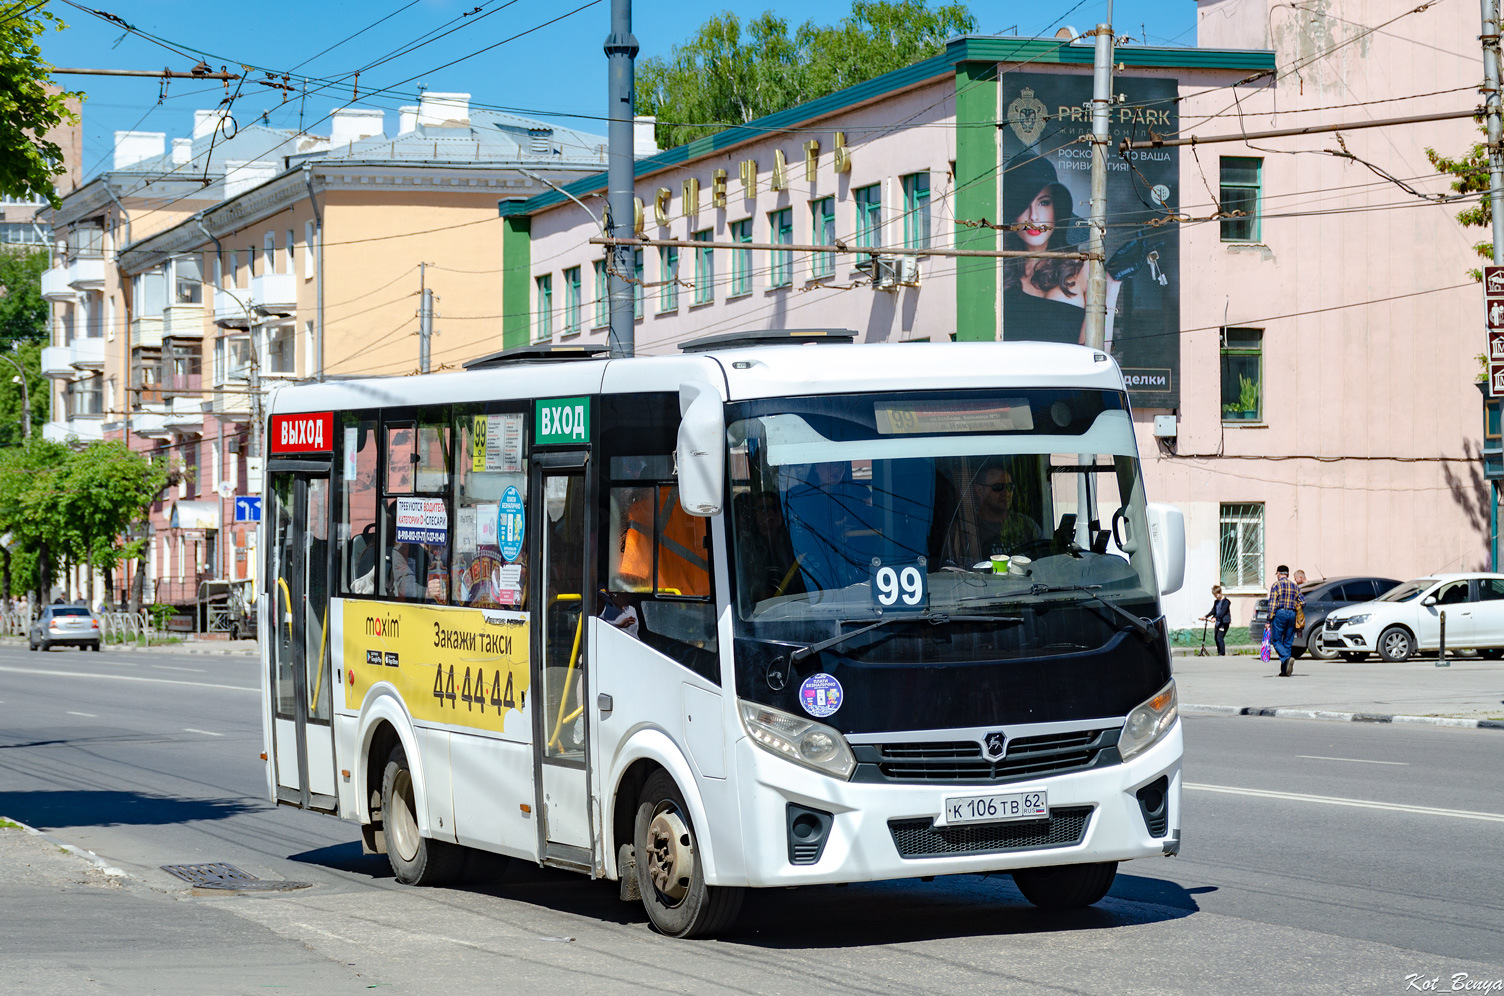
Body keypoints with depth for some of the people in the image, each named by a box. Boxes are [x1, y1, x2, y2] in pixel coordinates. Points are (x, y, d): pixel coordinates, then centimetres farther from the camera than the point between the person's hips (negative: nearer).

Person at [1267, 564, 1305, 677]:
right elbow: (1303, 601, 4)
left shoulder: (1276, 585, -1)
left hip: (1280, 614, -5)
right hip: (1292, 615, 5)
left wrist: (1269, 621, -7)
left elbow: (1272, 604, -8)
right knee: (1288, 643, 8)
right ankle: (1284, 671, 6)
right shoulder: (1295, 586, 13)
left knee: (1276, 641, 0)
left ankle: (1287, 658, -28)